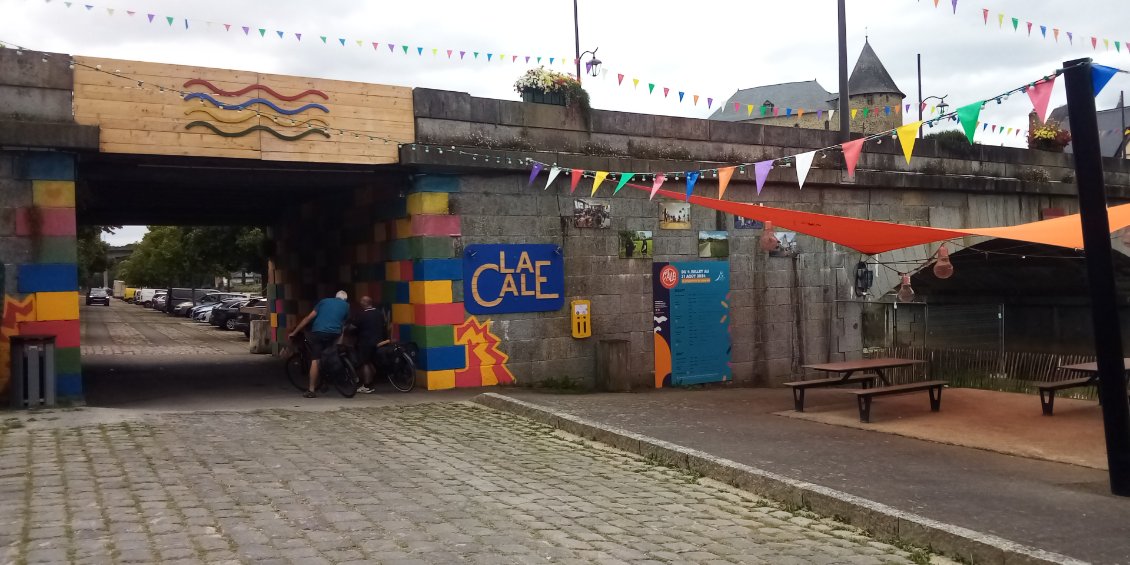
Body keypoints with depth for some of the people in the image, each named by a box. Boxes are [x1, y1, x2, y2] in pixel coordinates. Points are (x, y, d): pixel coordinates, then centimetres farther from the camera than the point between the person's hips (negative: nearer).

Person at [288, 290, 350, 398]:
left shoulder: (324, 301, 19)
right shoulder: (346, 306, 19)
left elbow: (308, 318, 14)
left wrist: (294, 332, 16)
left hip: (318, 332, -1)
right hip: (334, 334, 1)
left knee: (315, 360, -3)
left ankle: (311, 390, -8)